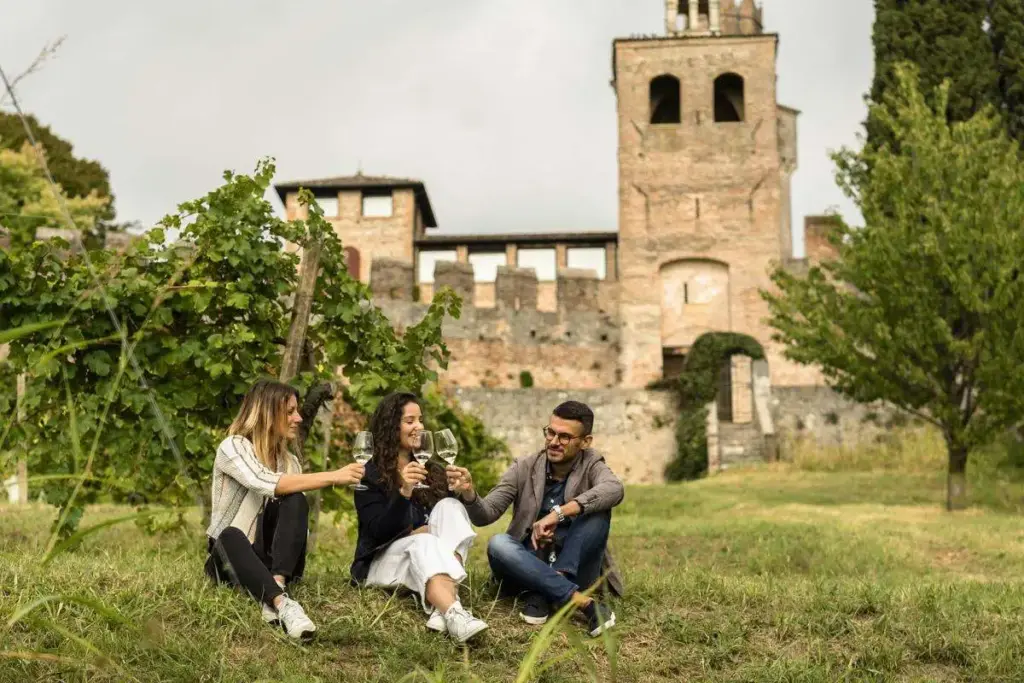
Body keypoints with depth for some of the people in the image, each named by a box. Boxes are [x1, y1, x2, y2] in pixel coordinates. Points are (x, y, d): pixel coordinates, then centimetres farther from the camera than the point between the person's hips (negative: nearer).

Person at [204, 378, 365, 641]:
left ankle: (276, 585, -45)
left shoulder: (288, 460, 12)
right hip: (230, 557, -5)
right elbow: (267, 483, -29)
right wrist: (332, 477, -32)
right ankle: (282, 604, -61)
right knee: (231, 536, -40)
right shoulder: (233, 447, -9)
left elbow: (299, 518, 4)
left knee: (295, 501, -23)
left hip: (273, 560, 5)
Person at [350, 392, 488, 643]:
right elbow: (378, 531, -17)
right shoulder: (370, 473, -5)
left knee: (450, 505, -22)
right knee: (423, 542, -34)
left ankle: (443, 607, -43)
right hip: (383, 561, -4)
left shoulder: (427, 468, 11)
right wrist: (404, 492, -30)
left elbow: (451, 510, 8)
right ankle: (455, 615, -64)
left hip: (425, 560, 4)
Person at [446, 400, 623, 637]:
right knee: (498, 544, -30)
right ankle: (583, 601, -35)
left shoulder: (591, 465, -5)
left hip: (572, 571, -1)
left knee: (598, 510, -23)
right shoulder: (525, 467, -2)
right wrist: (468, 493, -30)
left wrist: (558, 514, -38)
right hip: (530, 566, 1)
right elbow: (485, 515, -8)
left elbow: (614, 489, -29)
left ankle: (543, 594, -27)